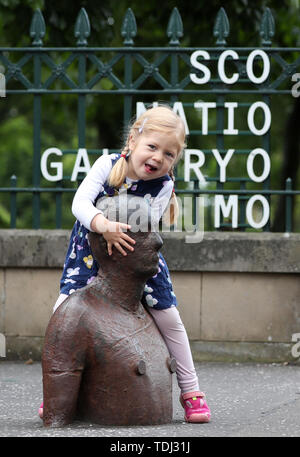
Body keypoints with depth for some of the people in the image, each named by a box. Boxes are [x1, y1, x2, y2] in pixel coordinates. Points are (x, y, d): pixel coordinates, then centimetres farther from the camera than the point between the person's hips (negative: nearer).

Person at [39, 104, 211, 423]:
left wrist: (124, 235, -45)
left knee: (168, 316, -4)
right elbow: (80, 202, -32)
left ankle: (190, 391, 10)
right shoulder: (108, 165, -20)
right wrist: (104, 225, -50)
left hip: (138, 254, 0)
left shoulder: (164, 185, -18)